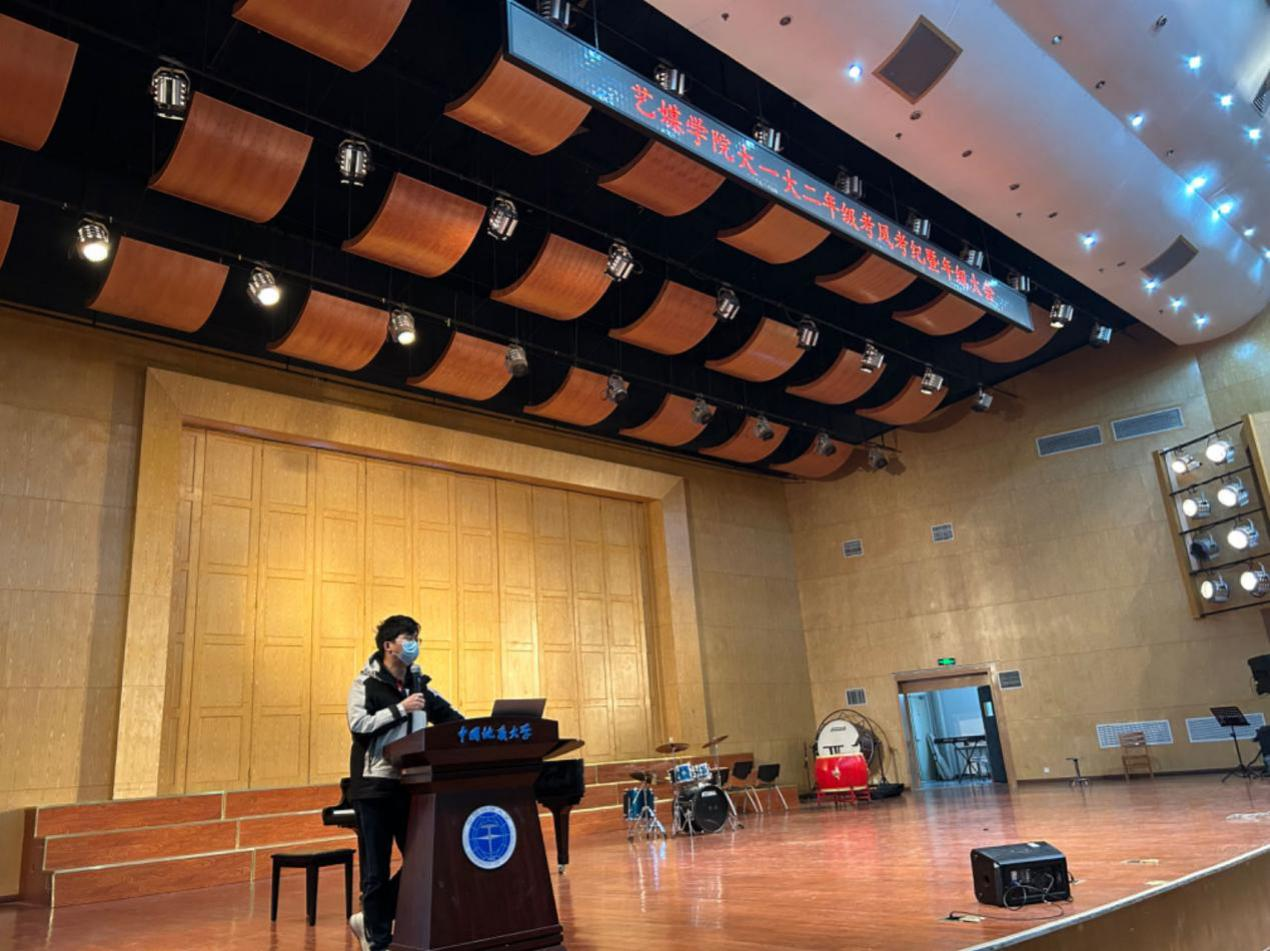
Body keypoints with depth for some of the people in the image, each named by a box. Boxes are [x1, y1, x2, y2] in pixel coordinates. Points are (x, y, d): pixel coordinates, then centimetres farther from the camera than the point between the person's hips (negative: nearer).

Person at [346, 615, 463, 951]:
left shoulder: (418, 684, 12)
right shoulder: (366, 683, -4)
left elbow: (450, 716, 12)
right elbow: (358, 725, -17)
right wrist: (400, 709, -20)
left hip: (409, 784, 6)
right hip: (374, 785, -5)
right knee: (377, 868, 3)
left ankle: (370, 920, 22)